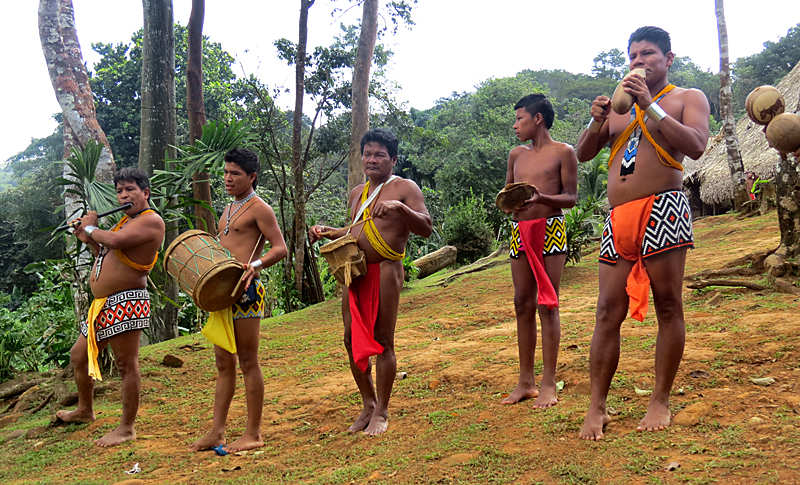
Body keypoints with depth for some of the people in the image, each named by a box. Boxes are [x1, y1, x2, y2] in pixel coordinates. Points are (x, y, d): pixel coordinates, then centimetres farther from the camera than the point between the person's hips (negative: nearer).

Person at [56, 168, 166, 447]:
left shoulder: (151, 221, -12)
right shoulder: (125, 221, 19)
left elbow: (116, 241, -27)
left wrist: (90, 228, -8)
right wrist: (88, 240, 14)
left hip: (125, 302, -10)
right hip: (104, 305, 11)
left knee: (126, 365, -4)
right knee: (79, 356, 21)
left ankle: (126, 429, 6)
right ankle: (85, 411, 40)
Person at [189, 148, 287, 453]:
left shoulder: (259, 208, -5)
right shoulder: (228, 210, 22)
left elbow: (280, 248, -12)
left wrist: (257, 264, -28)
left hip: (246, 290, -9)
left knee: (248, 362, -3)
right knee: (224, 363, 11)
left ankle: (253, 434, 5)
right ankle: (217, 432, 17)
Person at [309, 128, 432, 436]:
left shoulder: (404, 188, 0)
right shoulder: (357, 193, 21)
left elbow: (426, 228, -10)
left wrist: (399, 207, -25)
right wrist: (326, 232, 15)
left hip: (385, 270, -7)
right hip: (355, 270, 7)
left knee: (382, 341, -2)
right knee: (352, 338, 8)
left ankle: (382, 412, 10)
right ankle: (368, 404, 23)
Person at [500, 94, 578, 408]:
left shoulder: (563, 152, 1)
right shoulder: (517, 154, 17)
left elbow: (571, 197, -2)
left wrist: (541, 197, -20)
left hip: (549, 229, -5)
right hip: (519, 230, 6)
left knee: (547, 304, -6)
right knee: (522, 304, 6)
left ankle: (549, 384, 1)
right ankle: (526, 381, 14)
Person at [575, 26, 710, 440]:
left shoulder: (687, 98, 11)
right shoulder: (619, 105, 24)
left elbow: (695, 146, -8)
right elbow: (583, 153, 18)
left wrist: (650, 105, -11)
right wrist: (597, 121, -1)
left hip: (662, 211, -4)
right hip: (618, 219, 4)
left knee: (668, 307, -2)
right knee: (608, 311, -1)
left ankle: (661, 402, 9)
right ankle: (597, 408, 2)